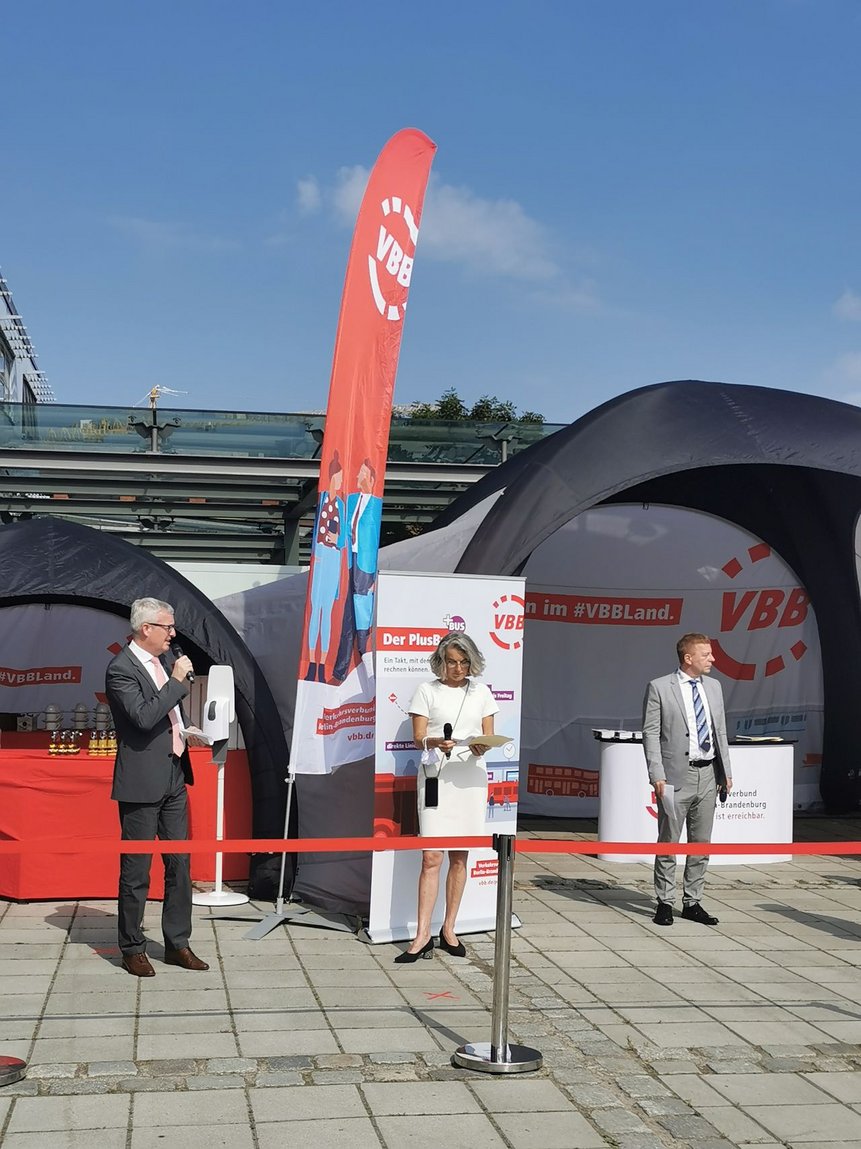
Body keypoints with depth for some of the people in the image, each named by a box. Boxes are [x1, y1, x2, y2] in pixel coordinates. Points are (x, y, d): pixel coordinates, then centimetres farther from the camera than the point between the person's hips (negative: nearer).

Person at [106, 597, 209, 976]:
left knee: (179, 864, 11)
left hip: (174, 778, 8)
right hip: (142, 782, -8)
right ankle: (132, 949, 14)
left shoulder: (166, 659, 9)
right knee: (136, 870, 2)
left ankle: (177, 944, 21)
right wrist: (177, 680, -21)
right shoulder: (121, 669, -15)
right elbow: (144, 717, -26)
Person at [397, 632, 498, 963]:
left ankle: (449, 929, 17)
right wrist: (435, 743, -23)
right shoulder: (427, 691, 5)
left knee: (460, 857, 7)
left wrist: (482, 747, -12)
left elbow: (488, 736, 11)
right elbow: (418, 737, -1)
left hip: (470, 776, 3)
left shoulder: (481, 692, 12)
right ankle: (422, 935, -7)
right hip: (435, 775, -3)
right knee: (431, 857, -8)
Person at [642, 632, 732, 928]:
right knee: (668, 842, 2)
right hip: (676, 776, -5)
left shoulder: (713, 687, 12)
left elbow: (720, 732, 16)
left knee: (702, 842, 10)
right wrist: (657, 775, -13)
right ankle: (665, 903, 12)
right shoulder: (659, 688, -5)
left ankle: (692, 903, 19)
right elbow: (650, 734, -7)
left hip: (708, 775, 6)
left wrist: (726, 771, 11)